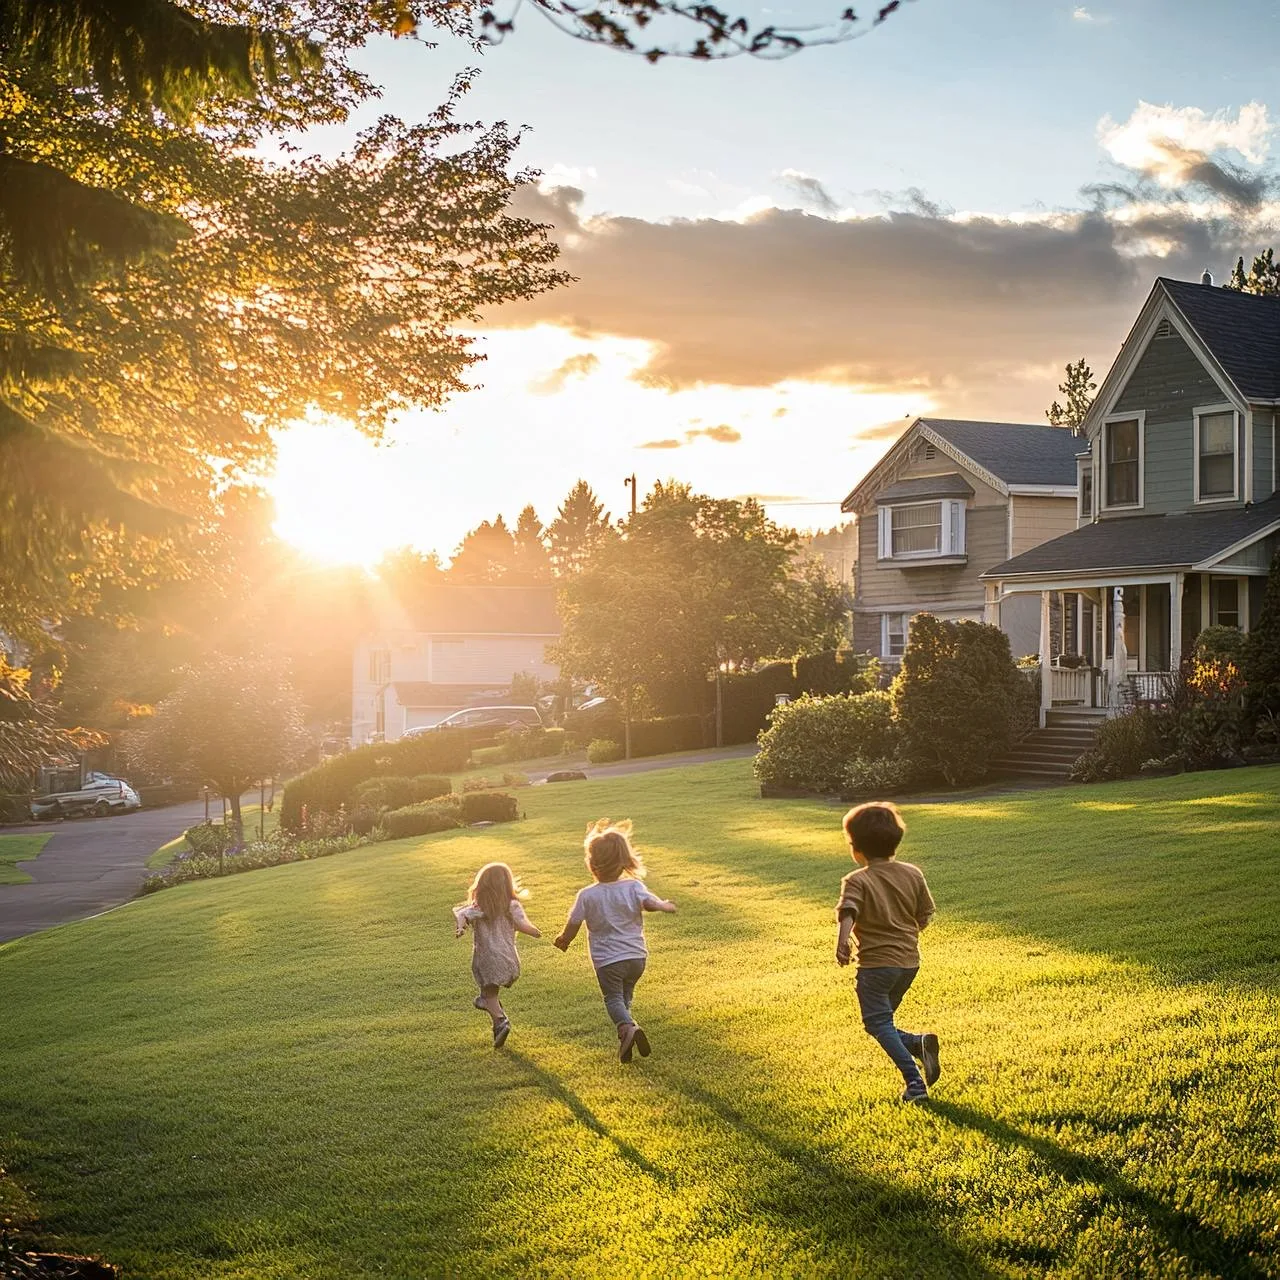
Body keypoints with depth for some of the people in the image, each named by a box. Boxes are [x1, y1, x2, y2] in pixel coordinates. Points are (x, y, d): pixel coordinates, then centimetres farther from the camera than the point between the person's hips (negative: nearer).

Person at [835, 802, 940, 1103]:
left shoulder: (856, 881, -11)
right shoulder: (913, 874, 4)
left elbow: (848, 912, -29)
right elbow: (925, 915, 11)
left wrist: (842, 942, -44)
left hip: (876, 963, -6)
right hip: (910, 961, 6)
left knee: (878, 1024, 0)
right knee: (883, 1020, 20)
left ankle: (915, 1082, -15)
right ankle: (920, 1043, -7)